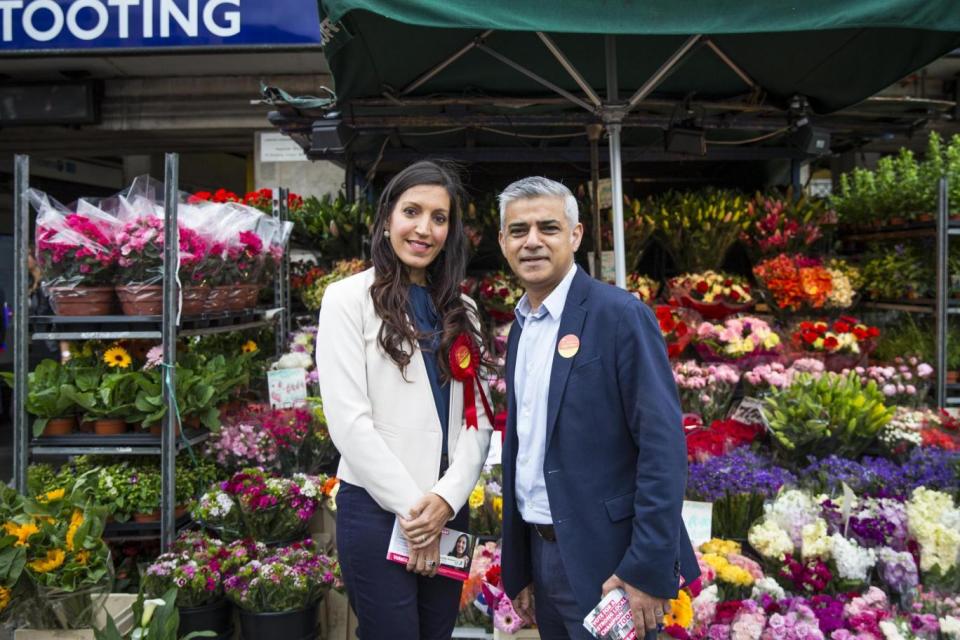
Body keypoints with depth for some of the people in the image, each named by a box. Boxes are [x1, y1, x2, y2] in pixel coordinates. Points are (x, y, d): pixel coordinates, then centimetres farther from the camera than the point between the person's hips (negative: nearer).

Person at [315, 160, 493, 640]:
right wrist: (410, 506, -12)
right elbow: (348, 421, -13)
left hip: (449, 509, 5)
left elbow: (478, 417, 4)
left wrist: (446, 498, -10)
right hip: (376, 508, -5)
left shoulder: (460, 312, 9)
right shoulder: (349, 298, -6)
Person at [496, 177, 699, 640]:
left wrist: (649, 570, -19)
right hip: (542, 553, 7)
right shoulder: (521, 327, 8)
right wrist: (518, 568, 12)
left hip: (606, 563, -7)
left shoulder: (620, 315, -13)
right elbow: (524, 448, 10)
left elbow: (663, 444, -17)